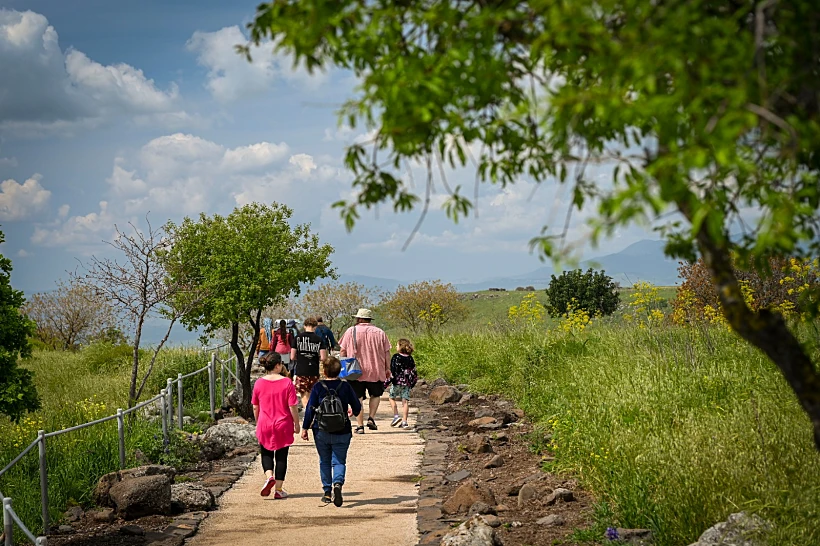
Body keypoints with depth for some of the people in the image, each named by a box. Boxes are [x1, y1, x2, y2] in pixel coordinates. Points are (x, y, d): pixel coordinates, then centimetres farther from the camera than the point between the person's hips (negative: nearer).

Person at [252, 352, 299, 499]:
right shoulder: (287, 383, -11)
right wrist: (297, 424, 2)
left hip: (264, 425, 2)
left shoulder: (259, 383, -3)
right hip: (283, 426, -2)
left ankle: (269, 476, -7)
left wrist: (258, 422, 21)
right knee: (281, 456, 9)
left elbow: (255, 407, 6)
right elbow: (293, 407, -11)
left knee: (266, 453, 19)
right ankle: (279, 489, 11)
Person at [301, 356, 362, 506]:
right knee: (339, 461, 3)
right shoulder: (345, 386, -2)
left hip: (321, 432, 0)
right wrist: (354, 412, 30)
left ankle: (327, 492, 16)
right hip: (342, 432, 0)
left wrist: (305, 428, 4)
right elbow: (357, 406, 6)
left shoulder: (318, 387, -5)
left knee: (324, 461, 14)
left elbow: (310, 409, -5)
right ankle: (338, 483, -25)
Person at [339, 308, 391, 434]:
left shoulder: (351, 331, -1)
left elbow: (343, 351, -1)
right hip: (376, 371, 1)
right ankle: (371, 418, 5)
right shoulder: (380, 332, 3)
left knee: (358, 399, 3)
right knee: (376, 395, 20)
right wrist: (387, 368, 10)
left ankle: (360, 426, 1)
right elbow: (387, 352, 4)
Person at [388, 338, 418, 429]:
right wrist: (412, 383, 20)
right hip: (407, 383, 4)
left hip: (397, 382, -4)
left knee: (392, 398, 15)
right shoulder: (410, 358, 7)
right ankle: (404, 422, -1)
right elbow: (413, 372, 10)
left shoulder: (396, 357, -7)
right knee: (405, 401, 1)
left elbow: (392, 370, -11)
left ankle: (396, 416, 5)